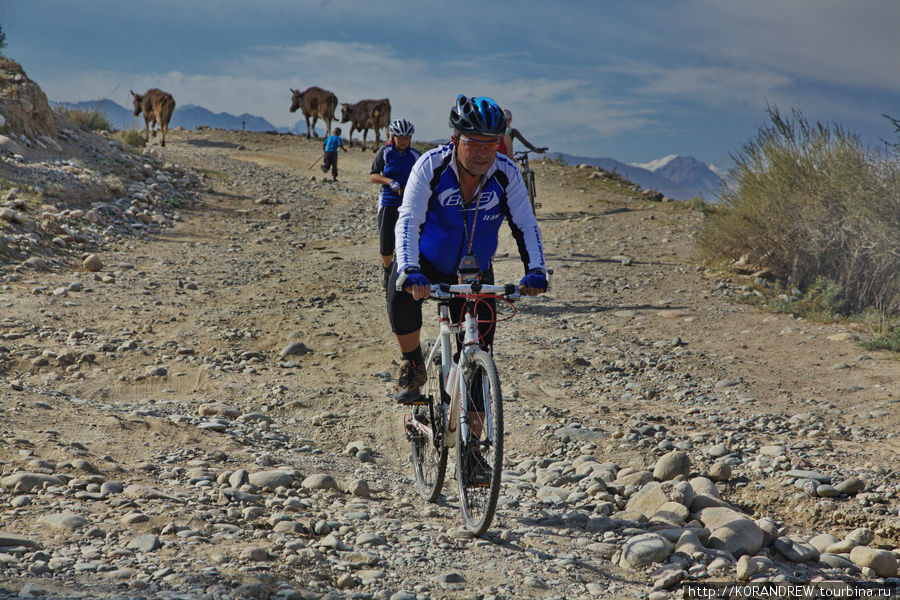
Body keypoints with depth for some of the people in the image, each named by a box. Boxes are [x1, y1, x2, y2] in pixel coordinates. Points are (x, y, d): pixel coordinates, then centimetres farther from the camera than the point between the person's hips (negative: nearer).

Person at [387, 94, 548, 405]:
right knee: (401, 292, -35)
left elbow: (525, 225, -15)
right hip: (428, 260, -2)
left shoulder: (506, 173, -17)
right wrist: (409, 272, -46)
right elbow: (408, 221, -31)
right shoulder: (431, 166, -24)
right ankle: (412, 367, -11)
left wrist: (535, 271, -31)